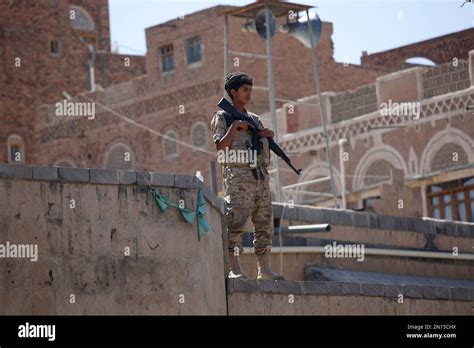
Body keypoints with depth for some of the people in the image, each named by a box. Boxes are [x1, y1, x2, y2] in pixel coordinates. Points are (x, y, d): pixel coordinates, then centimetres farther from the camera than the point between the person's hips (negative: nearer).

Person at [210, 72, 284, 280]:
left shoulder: (254, 119, 22)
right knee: (236, 222, -14)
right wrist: (235, 126, -10)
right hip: (238, 175, -7)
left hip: (260, 176, 7)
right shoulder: (222, 118, 5)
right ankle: (234, 269, -16)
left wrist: (269, 135, 4)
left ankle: (264, 269, 5)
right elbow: (220, 146, -7)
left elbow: (267, 146, 24)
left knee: (264, 224, 3)